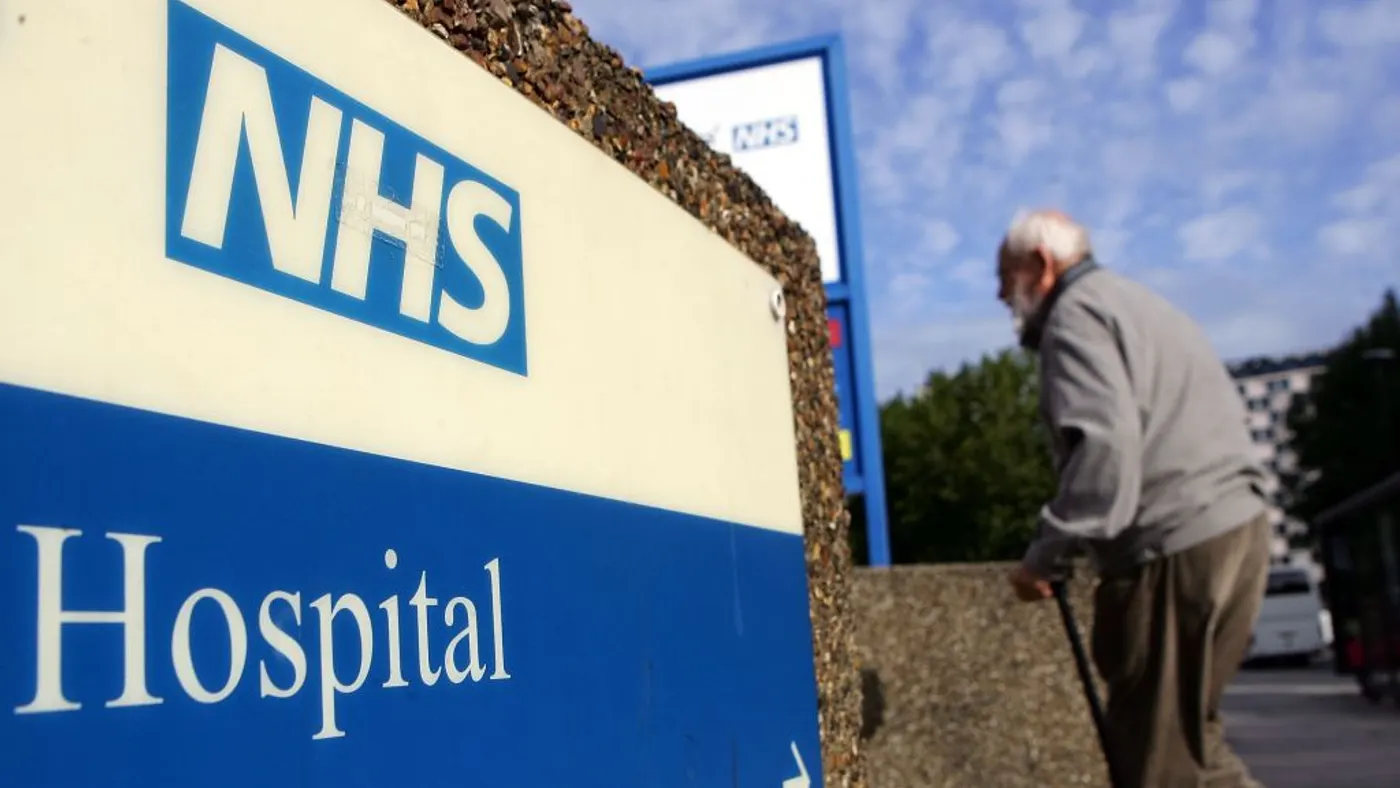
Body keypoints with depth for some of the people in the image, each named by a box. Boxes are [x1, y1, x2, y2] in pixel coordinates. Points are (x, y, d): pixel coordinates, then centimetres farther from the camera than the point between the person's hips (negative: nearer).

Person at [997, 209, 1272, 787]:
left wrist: (1046, 553, -16)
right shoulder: (1137, 304, 25)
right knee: (1181, 732, 17)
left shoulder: (1076, 314, -5)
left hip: (1177, 547, -10)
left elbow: (1105, 443, -21)